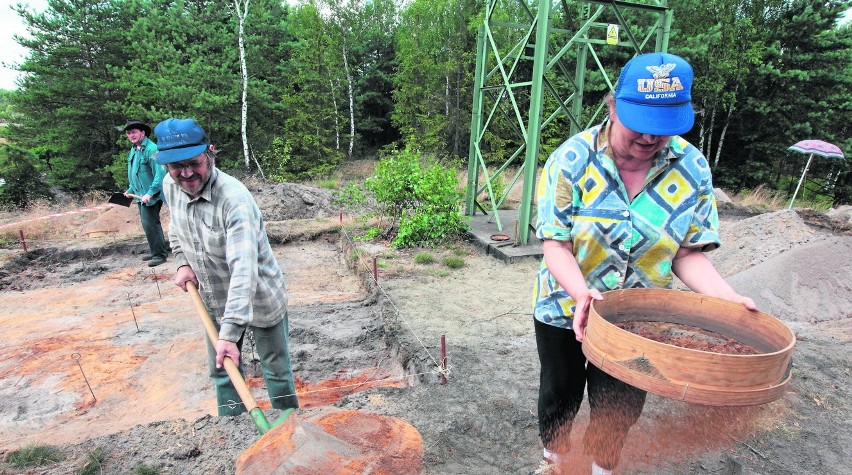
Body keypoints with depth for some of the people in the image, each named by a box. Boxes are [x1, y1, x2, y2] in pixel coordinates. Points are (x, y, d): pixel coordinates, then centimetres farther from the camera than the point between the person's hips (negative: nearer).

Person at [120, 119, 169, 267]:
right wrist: (131, 190, 22)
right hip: (141, 194, 9)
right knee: (149, 223, 16)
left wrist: (150, 193, -26)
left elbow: (160, 174, -23)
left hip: (151, 195, -9)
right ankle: (155, 251, 28)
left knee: (150, 224, -8)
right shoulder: (133, 150, 12)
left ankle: (159, 254, 1)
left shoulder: (151, 149, -17)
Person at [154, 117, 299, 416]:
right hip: (214, 301, 7)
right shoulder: (170, 186, -8)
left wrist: (229, 333, -42)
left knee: (276, 370, 9)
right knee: (222, 370, 19)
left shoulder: (234, 198, -32)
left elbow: (243, 269, -39)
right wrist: (182, 262, 1)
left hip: (258, 299, -6)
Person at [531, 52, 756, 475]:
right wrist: (581, 292, -39)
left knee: (620, 408, 18)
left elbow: (687, 252, -8)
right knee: (560, 396, 20)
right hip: (567, 310, -1)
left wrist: (725, 297, -25)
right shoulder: (572, 160, -20)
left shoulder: (692, 168, -11)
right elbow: (555, 244, -22)